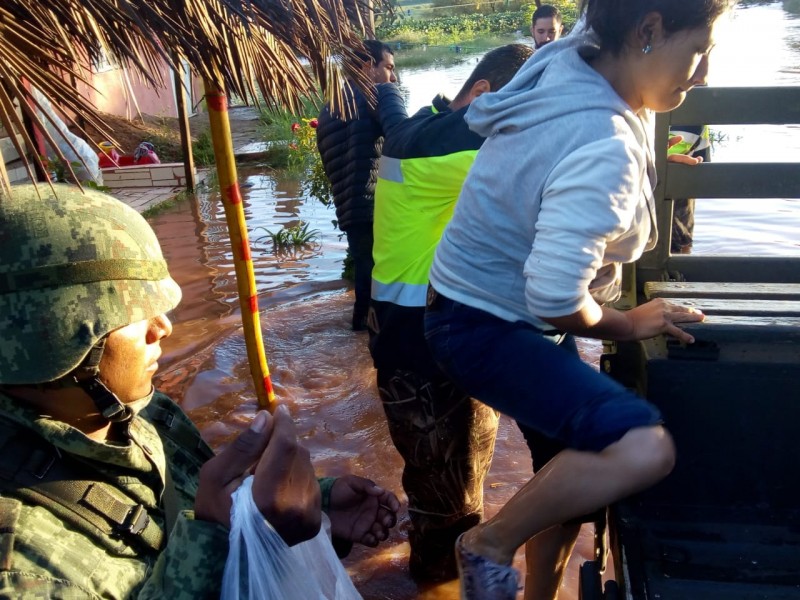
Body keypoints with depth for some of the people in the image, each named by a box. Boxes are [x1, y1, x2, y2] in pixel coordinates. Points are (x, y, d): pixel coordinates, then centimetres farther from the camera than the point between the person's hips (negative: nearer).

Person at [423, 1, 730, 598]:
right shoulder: (604, 148, -29)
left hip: (501, 310, 10)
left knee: (577, 475, 22)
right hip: (484, 326, -10)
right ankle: (490, 547, -4)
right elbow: (556, 299, -28)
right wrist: (629, 324, -10)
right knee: (642, 450, -27)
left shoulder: (572, 62, -1)